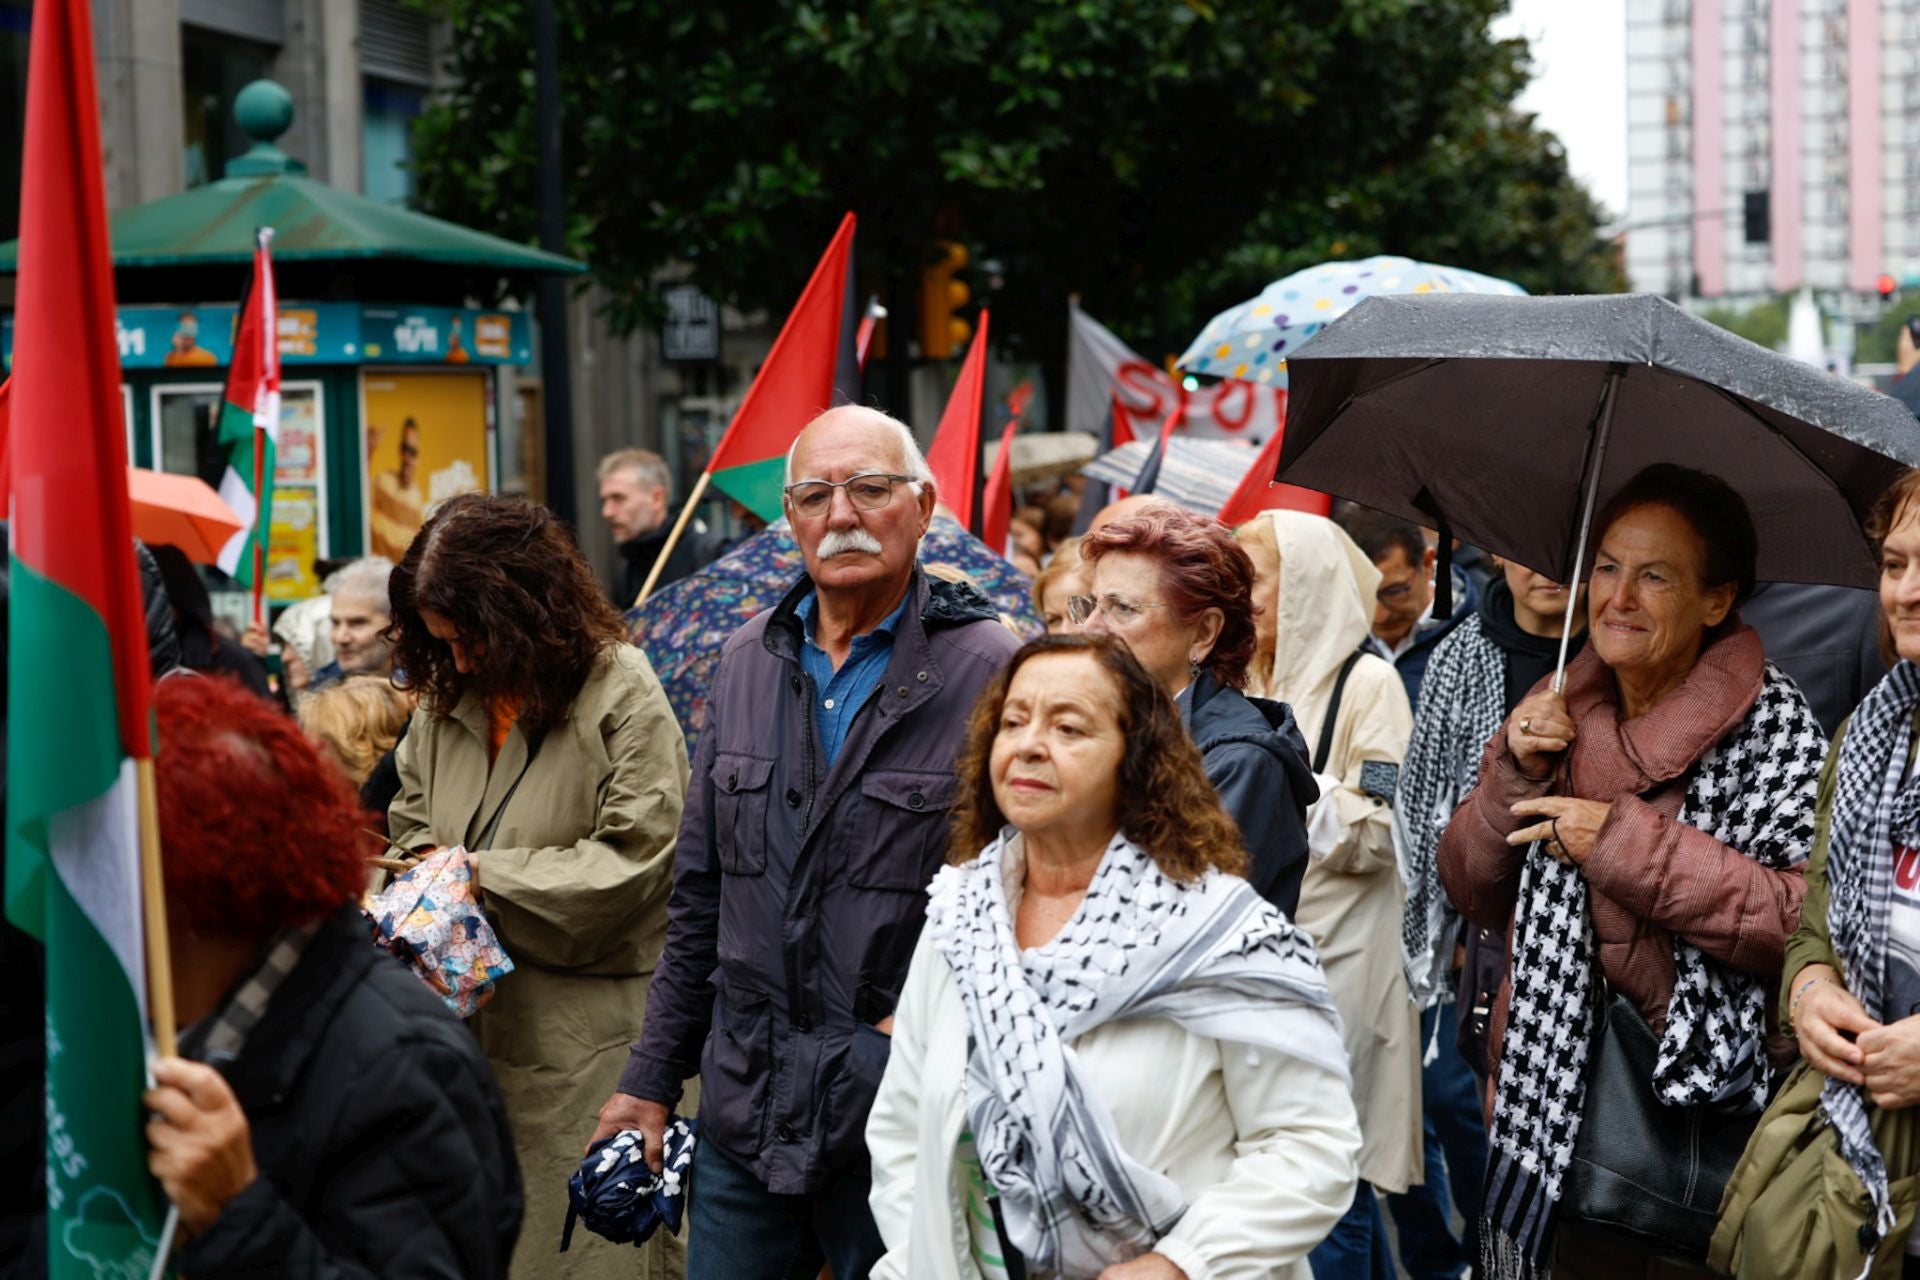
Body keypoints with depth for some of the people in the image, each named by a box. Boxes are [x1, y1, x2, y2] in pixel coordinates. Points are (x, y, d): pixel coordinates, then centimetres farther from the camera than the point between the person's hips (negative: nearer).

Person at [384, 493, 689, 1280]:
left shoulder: (620, 691, -10)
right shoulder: (448, 699, 11)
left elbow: (631, 859, -14)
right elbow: (410, 819, 24)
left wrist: (483, 875, -12)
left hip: (586, 1028, -6)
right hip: (472, 1018, 6)